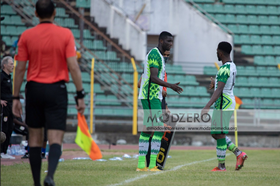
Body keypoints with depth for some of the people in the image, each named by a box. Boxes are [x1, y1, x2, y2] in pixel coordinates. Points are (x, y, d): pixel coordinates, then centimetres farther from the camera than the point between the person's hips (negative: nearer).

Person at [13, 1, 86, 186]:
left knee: (35, 138, 11)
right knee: (55, 139, -3)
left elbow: (20, 68, 1)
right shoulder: (65, 34, -3)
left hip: (34, 89, 2)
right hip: (57, 90, -2)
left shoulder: (27, 36, 1)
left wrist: (16, 97, 7)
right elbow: (73, 67, -8)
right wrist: (80, 95, -4)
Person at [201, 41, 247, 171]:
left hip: (223, 104, -10)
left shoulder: (224, 69, -18)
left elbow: (219, 90, -27)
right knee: (215, 134, 14)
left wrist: (207, 107, -33)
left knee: (219, 134, -5)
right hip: (229, 102, 10)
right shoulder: (232, 66, 13)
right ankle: (239, 154, 10)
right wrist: (215, 83, 36)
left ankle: (221, 166, -1)